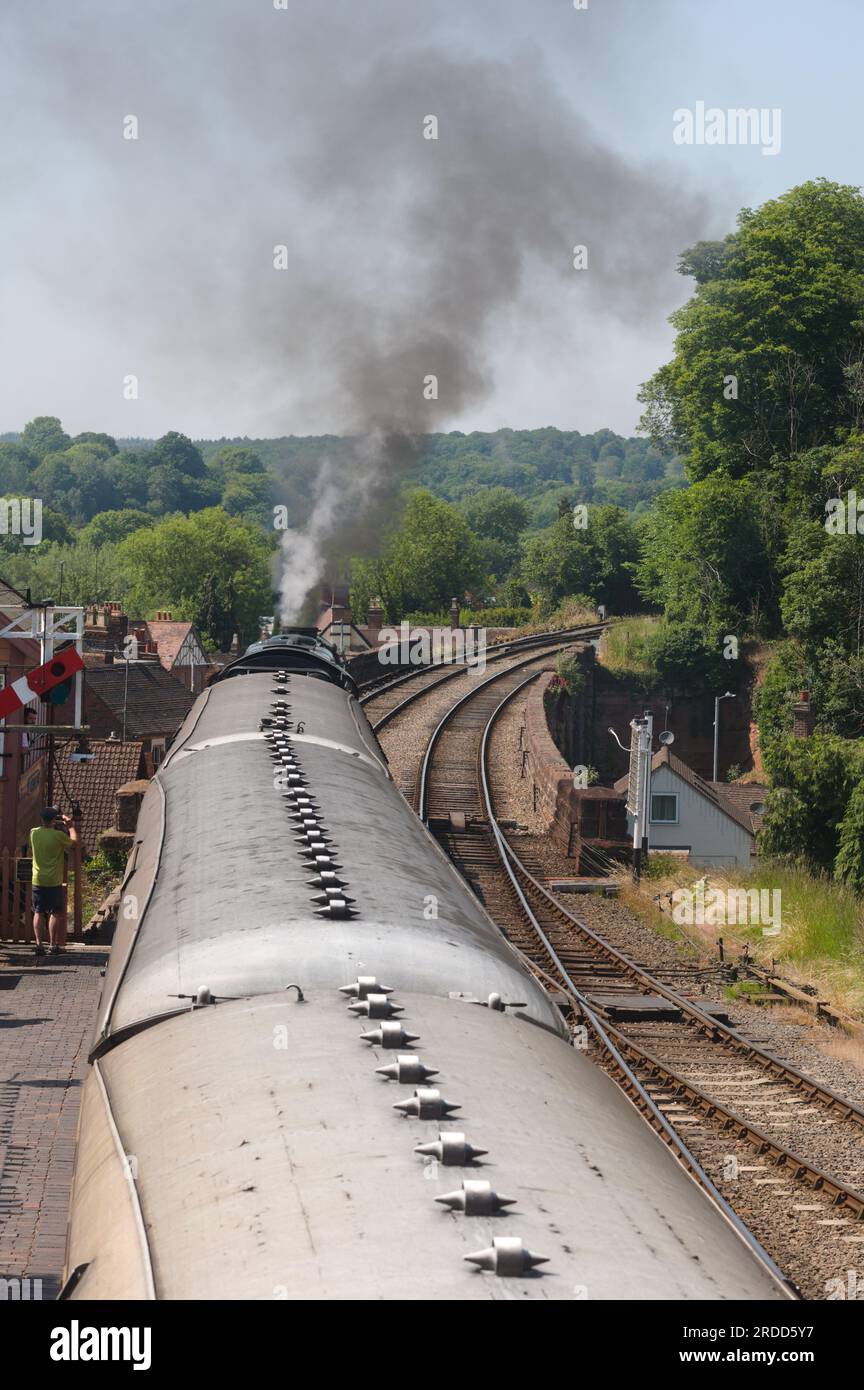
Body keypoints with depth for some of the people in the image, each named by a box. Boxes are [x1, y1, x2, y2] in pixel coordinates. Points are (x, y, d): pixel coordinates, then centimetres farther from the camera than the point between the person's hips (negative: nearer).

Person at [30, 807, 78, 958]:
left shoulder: (34, 833, -4)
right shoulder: (58, 835, -15)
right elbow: (73, 844, 2)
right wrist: (71, 827, 14)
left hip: (38, 880, 3)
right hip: (54, 881, -3)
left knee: (38, 913, 7)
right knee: (55, 913, 8)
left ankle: (39, 944, -1)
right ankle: (52, 944, 8)